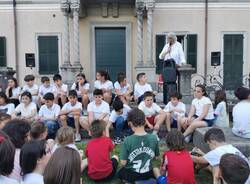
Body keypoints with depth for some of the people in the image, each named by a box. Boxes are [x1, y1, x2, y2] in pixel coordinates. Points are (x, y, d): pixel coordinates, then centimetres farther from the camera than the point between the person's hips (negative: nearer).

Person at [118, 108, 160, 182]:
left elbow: (123, 163, -16)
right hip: (148, 174, 2)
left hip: (131, 175, -2)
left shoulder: (128, 140, -24)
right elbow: (156, 157, 0)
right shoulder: (153, 138, -15)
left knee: (120, 173, 33)